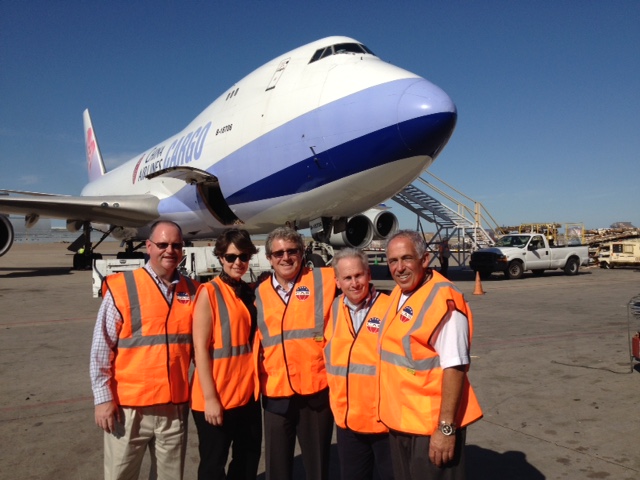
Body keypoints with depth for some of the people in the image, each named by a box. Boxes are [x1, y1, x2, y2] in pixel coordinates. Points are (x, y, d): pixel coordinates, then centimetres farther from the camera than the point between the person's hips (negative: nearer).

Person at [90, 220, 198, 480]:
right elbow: (101, 351, -5)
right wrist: (103, 398, -7)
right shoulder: (121, 288, -7)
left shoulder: (191, 291, 5)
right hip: (129, 407, -3)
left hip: (175, 407, 3)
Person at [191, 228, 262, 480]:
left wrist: (257, 381, 7)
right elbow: (200, 348, -14)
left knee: (249, 458, 17)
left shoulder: (251, 294, 8)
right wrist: (210, 398, -16)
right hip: (217, 397, -6)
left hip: (248, 393, 6)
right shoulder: (209, 292, -10)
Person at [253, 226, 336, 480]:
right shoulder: (261, 293, 6)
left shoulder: (323, 279, -2)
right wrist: (256, 380, 9)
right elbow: (256, 339, 13)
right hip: (275, 392, 2)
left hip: (316, 388, -2)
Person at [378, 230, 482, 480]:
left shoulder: (444, 300, -19)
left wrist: (446, 427, -22)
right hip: (398, 421, 8)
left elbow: (454, 367, -22)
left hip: (432, 425, -8)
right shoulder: (398, 293, 5)